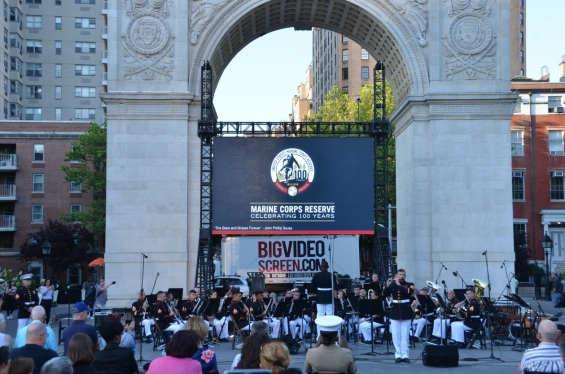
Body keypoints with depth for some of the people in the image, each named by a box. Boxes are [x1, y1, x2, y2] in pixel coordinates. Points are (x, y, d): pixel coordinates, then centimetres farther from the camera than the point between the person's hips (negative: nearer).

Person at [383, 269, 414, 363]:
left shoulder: (409, 285, 2)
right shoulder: (392, 285, 6)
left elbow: (410, 292, -18)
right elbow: (384, 295, -1)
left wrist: (399, 285, -19)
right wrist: (387, 286, -16)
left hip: (406, 312, -1)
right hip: (395, 312, 1)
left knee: (405, 335, 0)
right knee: (396, 335, 2)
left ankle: (405, 355, 2)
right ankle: (398, 355, 6)